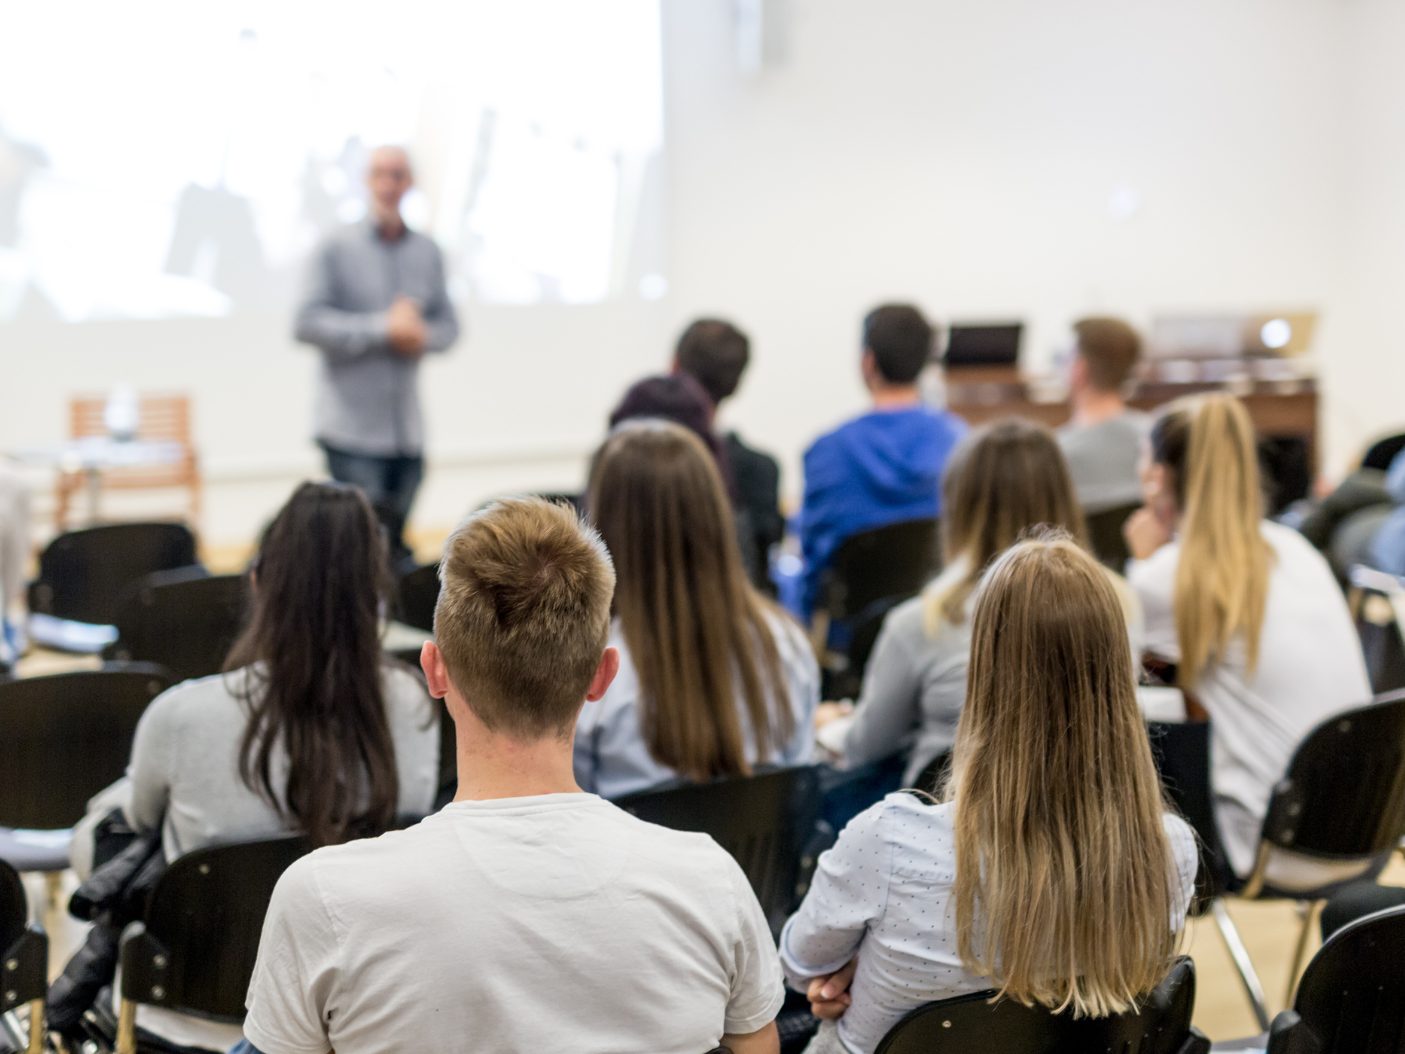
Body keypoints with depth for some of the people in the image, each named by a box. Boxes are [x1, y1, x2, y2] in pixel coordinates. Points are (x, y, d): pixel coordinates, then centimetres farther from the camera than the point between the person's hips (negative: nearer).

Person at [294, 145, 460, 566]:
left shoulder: (427, 253, 11)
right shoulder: (337, 249, -2)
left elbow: (448, 325, 16)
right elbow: (308, 323, -9)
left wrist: (421, 335, -8)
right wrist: (384, 329, -16)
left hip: (407, 432, 4)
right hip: (352, 427, -4)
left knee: (395, 545, 8)